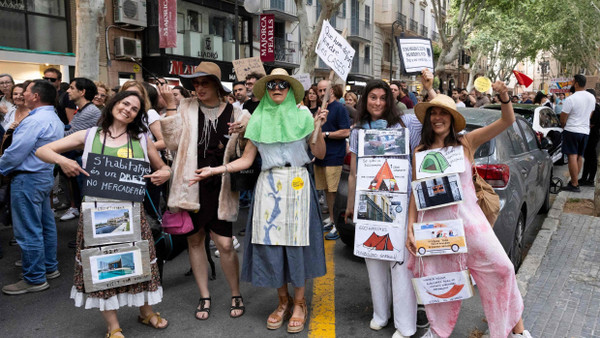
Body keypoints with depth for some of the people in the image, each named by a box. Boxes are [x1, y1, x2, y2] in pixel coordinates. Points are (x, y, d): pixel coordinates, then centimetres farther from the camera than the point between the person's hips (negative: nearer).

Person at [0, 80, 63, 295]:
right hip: (45, 175, 10)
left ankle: (35, 279, 7)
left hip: (27, 180, -10)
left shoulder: (35, 121, -21)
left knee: (28, 231, -2)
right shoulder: (55, 120, 11)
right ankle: (49, 268, 29)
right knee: (46, 225, 17)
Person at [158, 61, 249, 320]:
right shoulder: (187, 108, 4)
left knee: (225, 244, -3)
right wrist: (170, 105, -8)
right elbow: (172, 142, -6)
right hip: (190, 186, 2)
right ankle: (204, 297, 27)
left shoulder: (235, 114, 1)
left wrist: (242, 135, -15)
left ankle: (236, 295, 20)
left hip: (219, 188, -2)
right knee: (195, 241, 10)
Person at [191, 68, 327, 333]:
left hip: (297, 183, -2)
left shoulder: (302, 115, 6)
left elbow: (320, 154, 3)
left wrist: (318, 127, -9)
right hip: (268, 185, 2)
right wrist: (215, 170, -2)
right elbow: (246, 160, 6)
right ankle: (283, 301, 22)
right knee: (270, 241, 2)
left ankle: (299, 303, 17)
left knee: (295, 240, 0)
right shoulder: (258, 119, 10)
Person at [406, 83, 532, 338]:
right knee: (436, 276, 11)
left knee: (500, 268, -1)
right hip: (433, 223, 1)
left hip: (468, 218, -1)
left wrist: (504, 97, -25)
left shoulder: (467, 142, 1)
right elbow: (415, 192, 6)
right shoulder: (420, 152, 4)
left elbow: (507, 121, -6)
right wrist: (410, 228, 2)